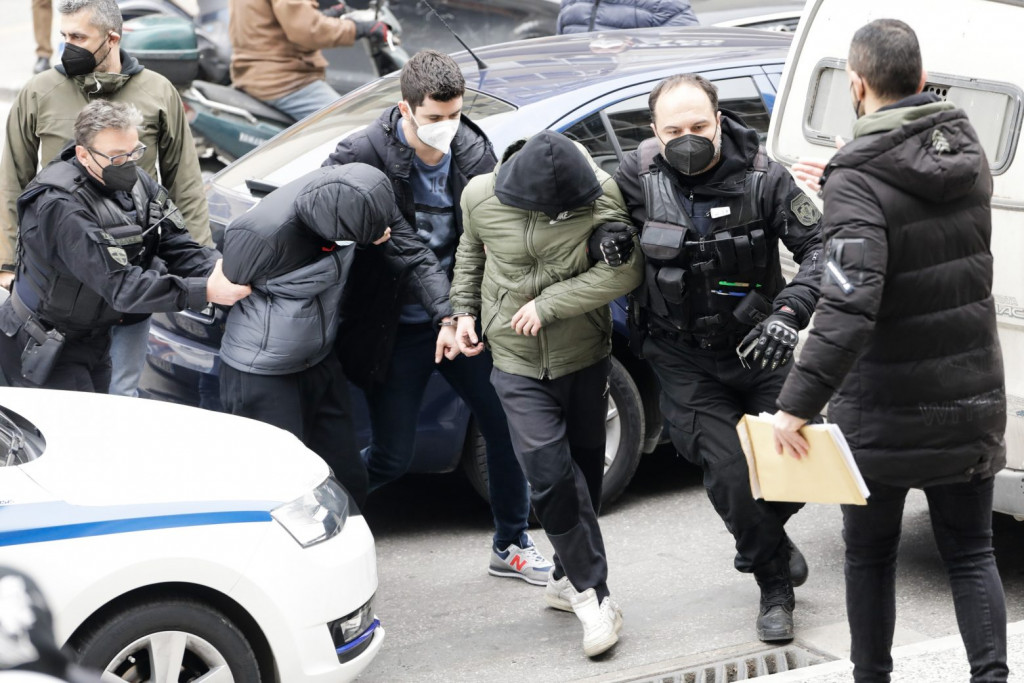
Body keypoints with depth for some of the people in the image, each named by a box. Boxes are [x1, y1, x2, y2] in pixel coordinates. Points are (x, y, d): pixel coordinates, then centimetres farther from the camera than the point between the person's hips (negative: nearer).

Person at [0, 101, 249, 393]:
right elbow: (121, 285, -35)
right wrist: (204, 291, -40)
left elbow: (177, 247, -9)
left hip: (95, 340, 8)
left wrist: (216, 268, -31)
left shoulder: (136, 182, -6)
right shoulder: (63, 207, -30)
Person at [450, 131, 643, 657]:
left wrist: (548, 304, -22)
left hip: (585, 356, 1)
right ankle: (592, 592, 0)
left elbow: (625, 270, -22)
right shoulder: (482, 197, -10)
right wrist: (464, 308, 8)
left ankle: (568, 581, 30)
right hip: (518, 364, -1)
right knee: (551, 475, -12)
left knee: (584, 469, 11)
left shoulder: (601, 195, -16)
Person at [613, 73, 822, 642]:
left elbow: (820, 248, -14)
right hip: (685, 359, 0)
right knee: (730, 472, -9)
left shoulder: (762, 177, -14)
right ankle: (776, 587, 15)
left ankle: (761, 539, 37)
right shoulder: (641, 174, -10)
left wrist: (789, 313, -28)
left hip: (758, 347, 0)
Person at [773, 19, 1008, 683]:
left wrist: (797, 403, -30)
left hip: (884, 413, -4)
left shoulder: (858, 182, -20)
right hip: (971, 402, 5)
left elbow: (850, 305, -32)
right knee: (971, 553, 14)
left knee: (871, 552, 15)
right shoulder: (966, 148, -1)